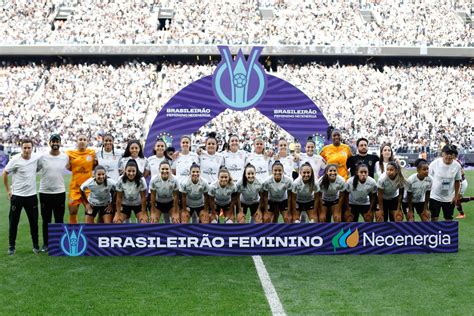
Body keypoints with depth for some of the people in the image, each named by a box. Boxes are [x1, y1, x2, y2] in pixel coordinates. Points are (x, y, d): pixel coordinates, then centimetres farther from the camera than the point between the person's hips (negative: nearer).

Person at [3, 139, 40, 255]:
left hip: (32, 195, 3)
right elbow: (5, 173, -2)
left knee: (34, 222, 8)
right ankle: (11, 246, 17)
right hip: (17, 196, -2)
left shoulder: (36, 158, -4)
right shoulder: (15, 160, -12)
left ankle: (36, 246, 20)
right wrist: (7, 190, -2)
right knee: (13, 222, 5)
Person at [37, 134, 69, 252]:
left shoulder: (65, 157, -1)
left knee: (59, 220, 7)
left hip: (60, 192, 1)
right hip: (45, 192, -1)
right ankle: (45, 244, 20)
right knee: (46, 220, 9)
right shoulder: (42, 157, -5)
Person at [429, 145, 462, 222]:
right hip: (435, 197, -2)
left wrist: (456, 196, 5)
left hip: (450, 198, 2)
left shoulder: (457, 166, -9)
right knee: (434, 219, 2)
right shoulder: (434, 163, -15)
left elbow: (457, 181, 4)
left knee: (449, 220, 10)